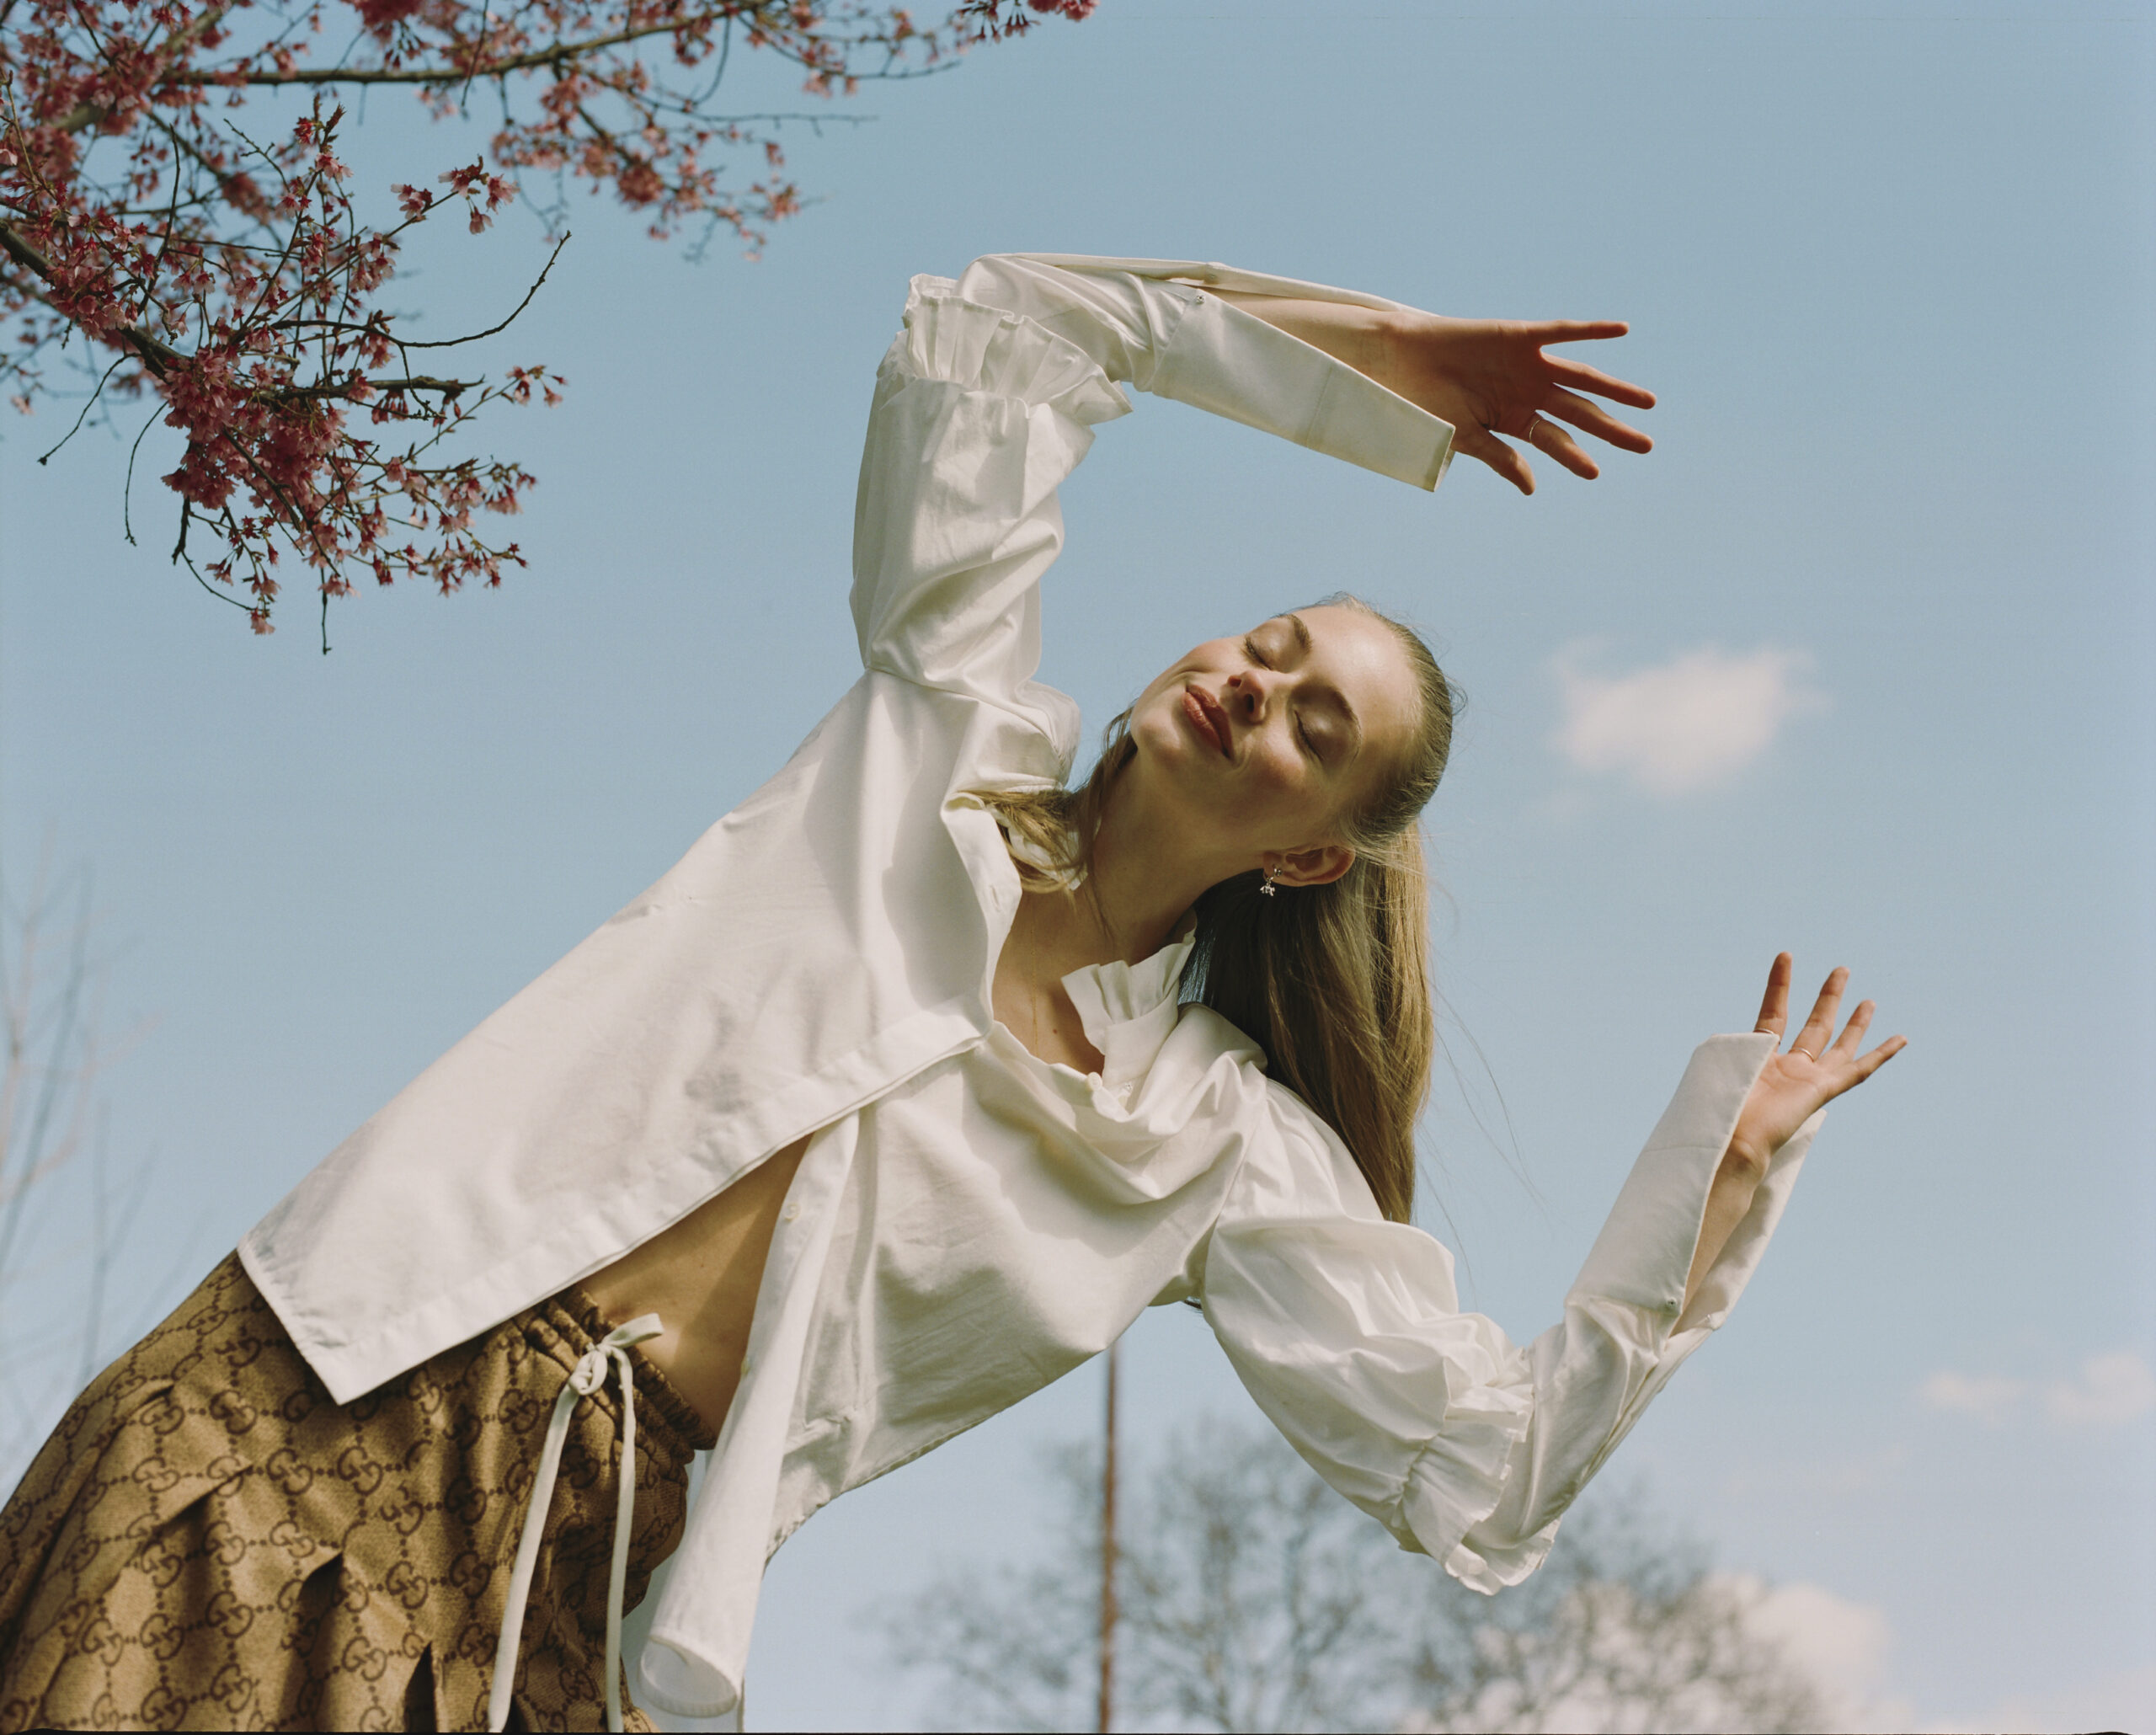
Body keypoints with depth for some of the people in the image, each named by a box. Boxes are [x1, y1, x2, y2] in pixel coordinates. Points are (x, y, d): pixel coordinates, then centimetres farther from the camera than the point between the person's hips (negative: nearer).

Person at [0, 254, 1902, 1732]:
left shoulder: (1239, 1157, 9)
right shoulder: (952, 730, 12)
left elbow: (1495, 1469, 6)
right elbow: (989, 327, 15)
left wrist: (1724, 1163, 5)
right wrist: (1359, 348, 16)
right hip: (333, 1389, 0)